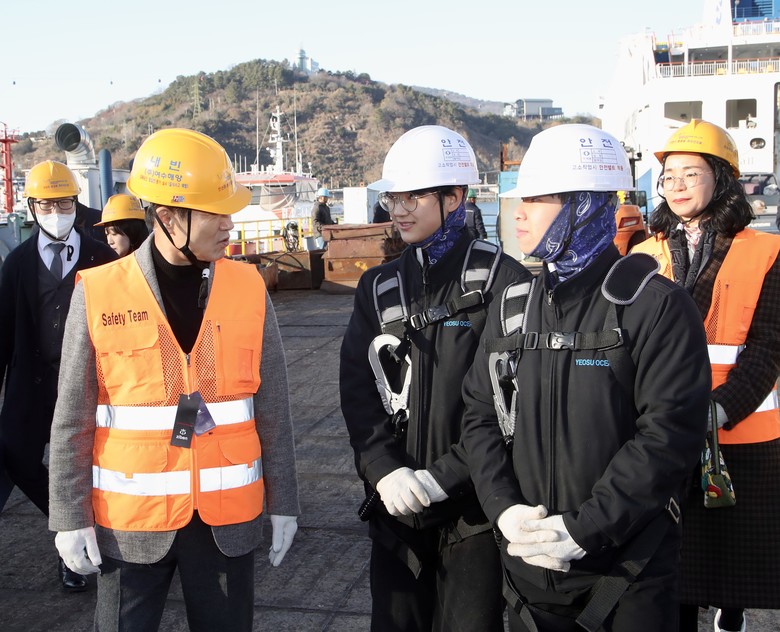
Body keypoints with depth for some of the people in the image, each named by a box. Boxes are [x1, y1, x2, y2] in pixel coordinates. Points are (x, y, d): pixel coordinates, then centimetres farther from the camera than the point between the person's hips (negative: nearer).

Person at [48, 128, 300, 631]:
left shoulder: (248, 288, -2)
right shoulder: (98, 295, -8)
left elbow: (272, 408, 2)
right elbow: (74, 419, -2)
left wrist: (283, 502, 4)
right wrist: (71, 516, -2)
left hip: (227, 515, 2)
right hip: (130, 517, -1)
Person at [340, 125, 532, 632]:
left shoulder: (503, 281, -6)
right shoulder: (380, 288, 9)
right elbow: (357, 387, 3)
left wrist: (447, 474, -17)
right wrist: (383, 470, -12)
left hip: (474, 509, -4)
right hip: (396, 507, 4)